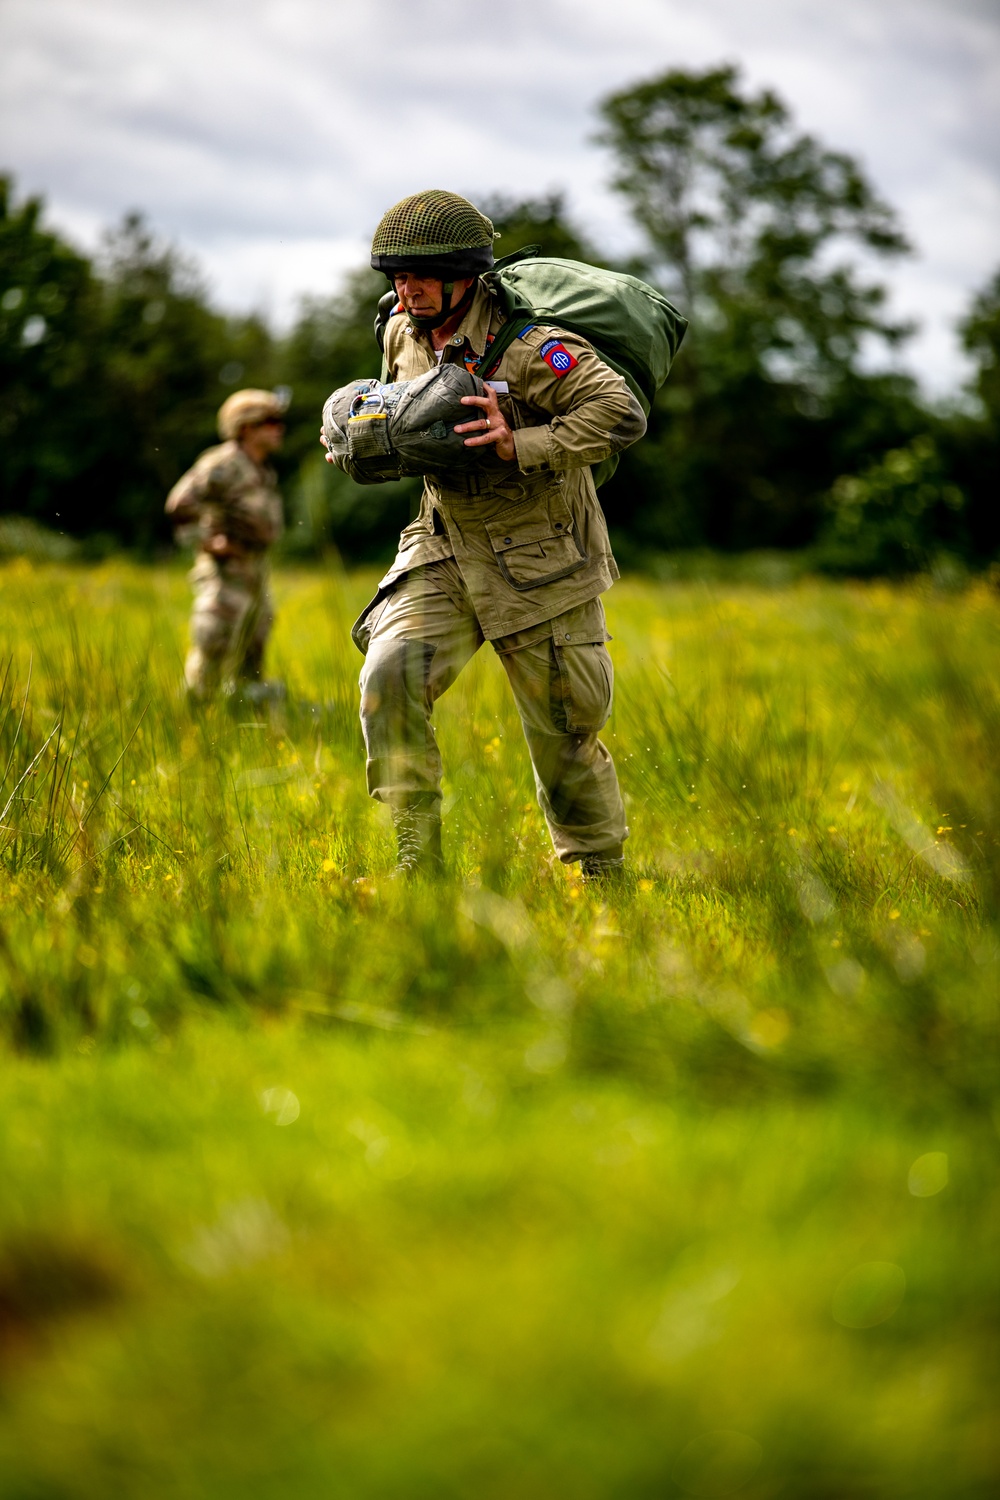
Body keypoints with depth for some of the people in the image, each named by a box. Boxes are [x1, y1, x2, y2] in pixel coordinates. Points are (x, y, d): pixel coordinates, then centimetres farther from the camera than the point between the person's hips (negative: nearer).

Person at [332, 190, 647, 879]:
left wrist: (522, 447, -32)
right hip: (445, 554, 5)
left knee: (564, 733, 4)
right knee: (390, 675, -18)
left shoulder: (526, 345, -20)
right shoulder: (404, 334, 2)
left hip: (539, 565, -5)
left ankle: (603, 873, 25)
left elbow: (623, 414, -27)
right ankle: (419, 863, -14)